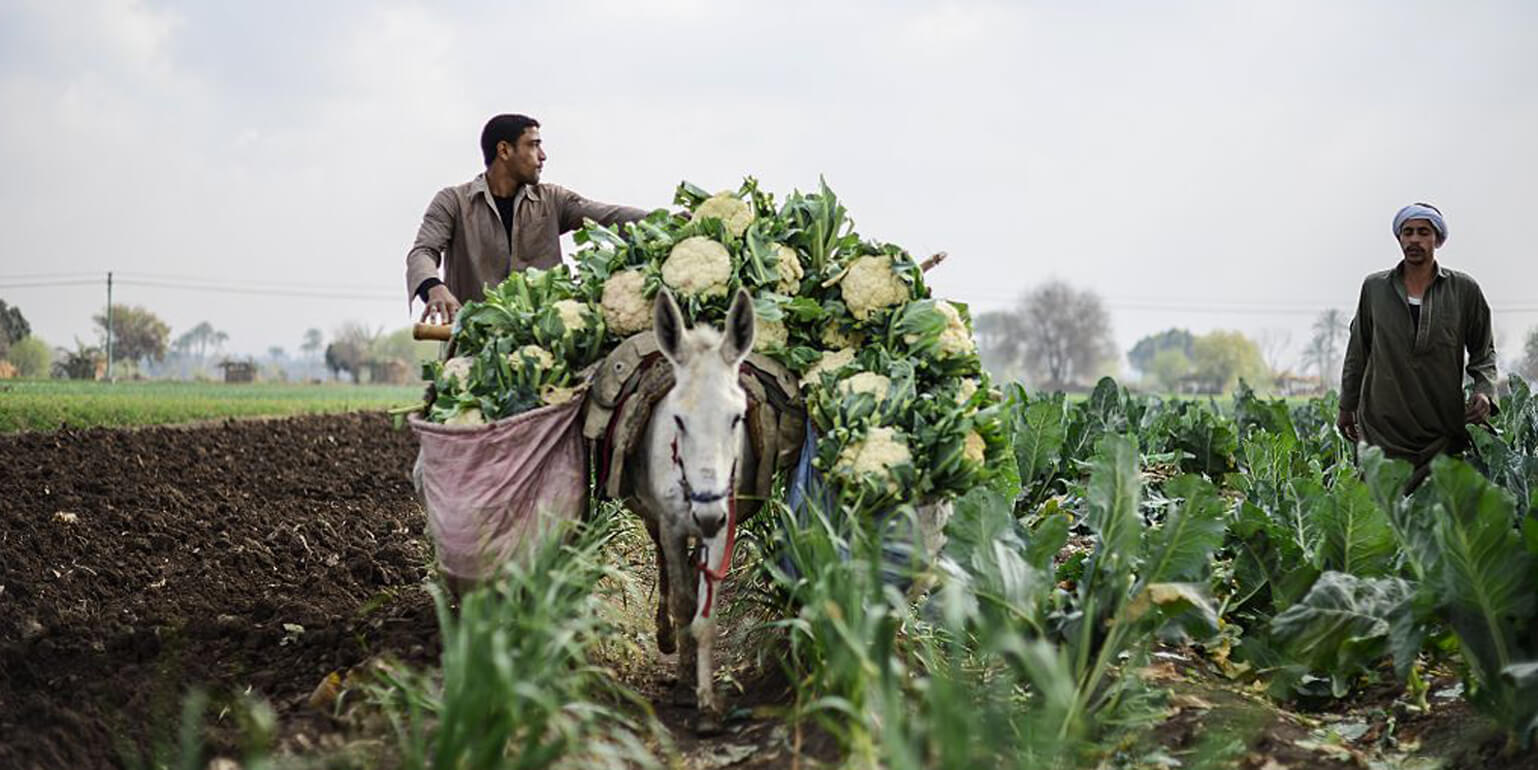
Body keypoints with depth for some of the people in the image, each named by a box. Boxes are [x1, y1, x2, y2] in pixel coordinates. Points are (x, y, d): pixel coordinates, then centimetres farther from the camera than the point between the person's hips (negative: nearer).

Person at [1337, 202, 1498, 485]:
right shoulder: (1374, 288, 8)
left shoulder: (1464, 290, 5)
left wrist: (1485, 391, -7)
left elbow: (1483, 352, 11)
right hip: (1383, 428, 1)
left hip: (1441, 431, -1)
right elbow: (1358, 350, 17)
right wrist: (1347, 407, 19)